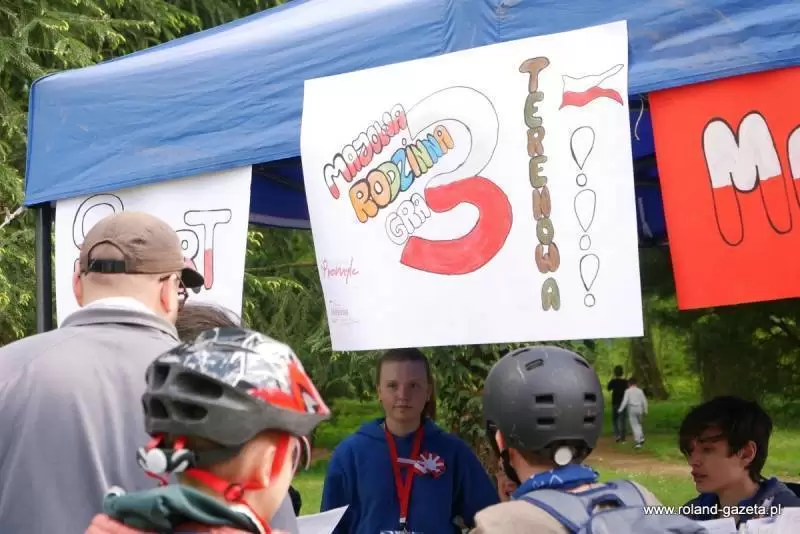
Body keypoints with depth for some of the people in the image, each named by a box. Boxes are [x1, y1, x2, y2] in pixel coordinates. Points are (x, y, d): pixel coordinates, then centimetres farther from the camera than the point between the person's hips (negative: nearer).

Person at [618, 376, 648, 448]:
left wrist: (620, 410, -2)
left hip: (632, 409, -3)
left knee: (634, 425, -1)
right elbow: (644, 401, 6)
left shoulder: (628, 391, -4)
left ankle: (637, 442, -5)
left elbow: (625, 401, -9)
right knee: (639, 424, 23)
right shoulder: (640, 391, 5)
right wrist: (645, 410, 15)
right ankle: (641, 438, 10)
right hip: (639, 409, 3)